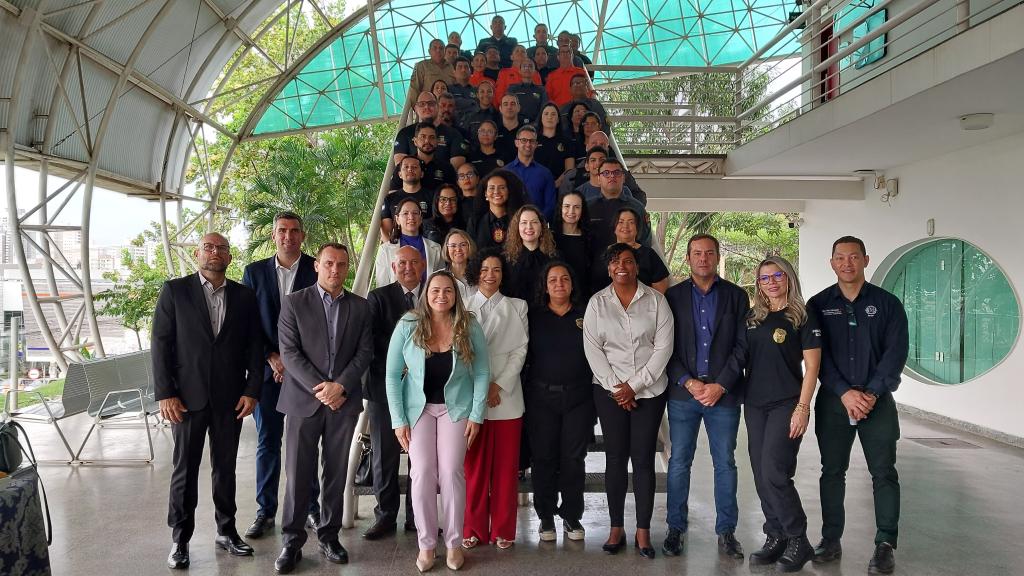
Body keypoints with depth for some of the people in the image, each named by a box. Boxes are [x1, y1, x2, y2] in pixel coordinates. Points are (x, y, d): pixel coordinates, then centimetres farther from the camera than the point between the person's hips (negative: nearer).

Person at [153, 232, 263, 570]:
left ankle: (226, 531, 25)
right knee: (184, 469, 6)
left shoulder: (244, 296, 6)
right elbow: (161, 343, -3)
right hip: (187, 396, -2)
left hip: (230, 398, 2)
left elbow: (254, 346, 5)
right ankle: (180, 539, 18)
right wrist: (165, 393, -9)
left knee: (225, 467, 12)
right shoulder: (175, 290, 0)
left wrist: (252, 390, -3)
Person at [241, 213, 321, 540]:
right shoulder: (255, 272, 7)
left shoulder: (318, 270, 1)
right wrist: (272, 358, -6)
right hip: (269, 369, 2)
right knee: (267, 442, 7)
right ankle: (265, 511, 17)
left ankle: (312, 507, 17)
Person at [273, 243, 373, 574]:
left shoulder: (360, 307, 8)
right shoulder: (294, 303, 2)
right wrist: (321, 389, -12)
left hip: (344, 401, 2)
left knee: (337, 473, 8)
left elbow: (365, 352, 3)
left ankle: (329, 536, 20)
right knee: (298, 473, 2)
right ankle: (292, 541, 12)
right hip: (303, 400, -2)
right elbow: (290, 352, -5)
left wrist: (339, 386, -11)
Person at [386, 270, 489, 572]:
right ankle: (426, 544, 11)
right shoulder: (408, 326, -10)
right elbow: (392, 375, -5)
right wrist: (398, 420, -8)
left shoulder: (469, 327, -8)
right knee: (422, 473, -5)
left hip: (456, 407, 0)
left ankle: (453, 543, 11)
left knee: (451, 472, -5)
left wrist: (476, 415, -8)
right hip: (418, 407, 0)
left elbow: (482, 373, -3)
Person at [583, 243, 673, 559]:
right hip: (609, 391, 1)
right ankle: (616, 528, 13)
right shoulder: (597, 302, 4)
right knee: (615, 458, 4)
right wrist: (615, 386, -8)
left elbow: (663, 347, -4)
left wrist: (635, 385, -9)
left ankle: (643, 531, 11)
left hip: (649, 391, -1)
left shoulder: (656, 300, 1)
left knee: (643, 459, 1)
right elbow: (592, 348, 0)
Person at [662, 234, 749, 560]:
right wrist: (688, 382, -9)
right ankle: (676, 528, 17)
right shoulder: (673, 296, 5)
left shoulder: (736, 296, 5)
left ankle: (726, 530, 18)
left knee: (725, 463, 7)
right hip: (683, 391, 0)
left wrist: (720, 385, -9)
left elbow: (742, 347, 0)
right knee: (679, 462, 6)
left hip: (724, 394, 0)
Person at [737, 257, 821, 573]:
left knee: (773, 473, -12)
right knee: (761, 475, 6)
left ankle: (798, 541, 4)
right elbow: (740, 359, 14)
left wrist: (802, 407, -13)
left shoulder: (802, 318, -2)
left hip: (786, 404, -5)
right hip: (754, 405, 6)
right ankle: (776, 538, 17)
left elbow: (811, 367, -6)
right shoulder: (752, 319, 12)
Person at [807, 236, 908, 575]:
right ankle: (831, 540, 15)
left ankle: (885, 545, 8)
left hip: (877, 400, 0)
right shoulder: (819, 305, 4)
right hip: (833, 400, 1)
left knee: (884, 472, 0)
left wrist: (872, 393, -14)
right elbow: (817, 355, -2)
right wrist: (844, 392, -13)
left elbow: (896, 352, -4)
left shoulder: (887, 303, 3)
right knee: (832, 471, 6)